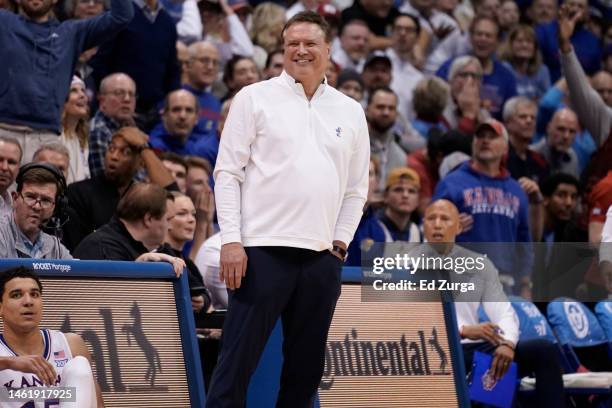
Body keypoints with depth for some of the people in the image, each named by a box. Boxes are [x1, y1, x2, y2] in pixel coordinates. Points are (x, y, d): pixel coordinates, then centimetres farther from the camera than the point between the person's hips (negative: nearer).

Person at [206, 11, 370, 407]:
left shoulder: (351, 112, 13)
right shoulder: (255, 98, 3)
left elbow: (356, 189, 17)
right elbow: (228, 173, 0)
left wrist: (340, 243, 6)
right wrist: (231, 240, -9)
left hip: (322, 257, 4)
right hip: (263, 251, -4)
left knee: (307, 367, 8)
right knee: (238, 362, -5)